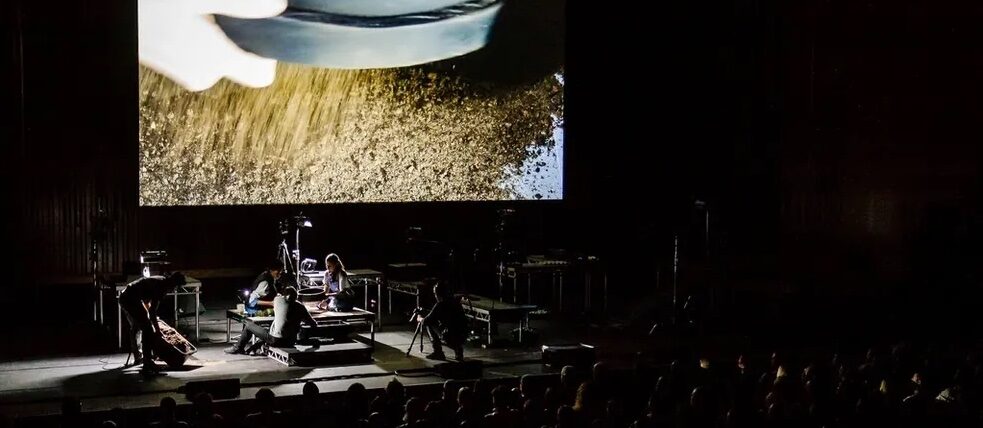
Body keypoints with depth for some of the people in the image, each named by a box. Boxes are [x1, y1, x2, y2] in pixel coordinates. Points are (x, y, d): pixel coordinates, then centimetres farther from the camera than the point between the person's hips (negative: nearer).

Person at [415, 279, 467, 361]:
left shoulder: (440, 305, -9)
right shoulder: (456, 302, 12)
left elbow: (426, 321, -5)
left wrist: (420, 319, 19)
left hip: (450, 337, -6)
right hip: (463, 337, 7)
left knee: (430, 324, 12)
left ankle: (438, 352, 7)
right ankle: (459, 349, 16)